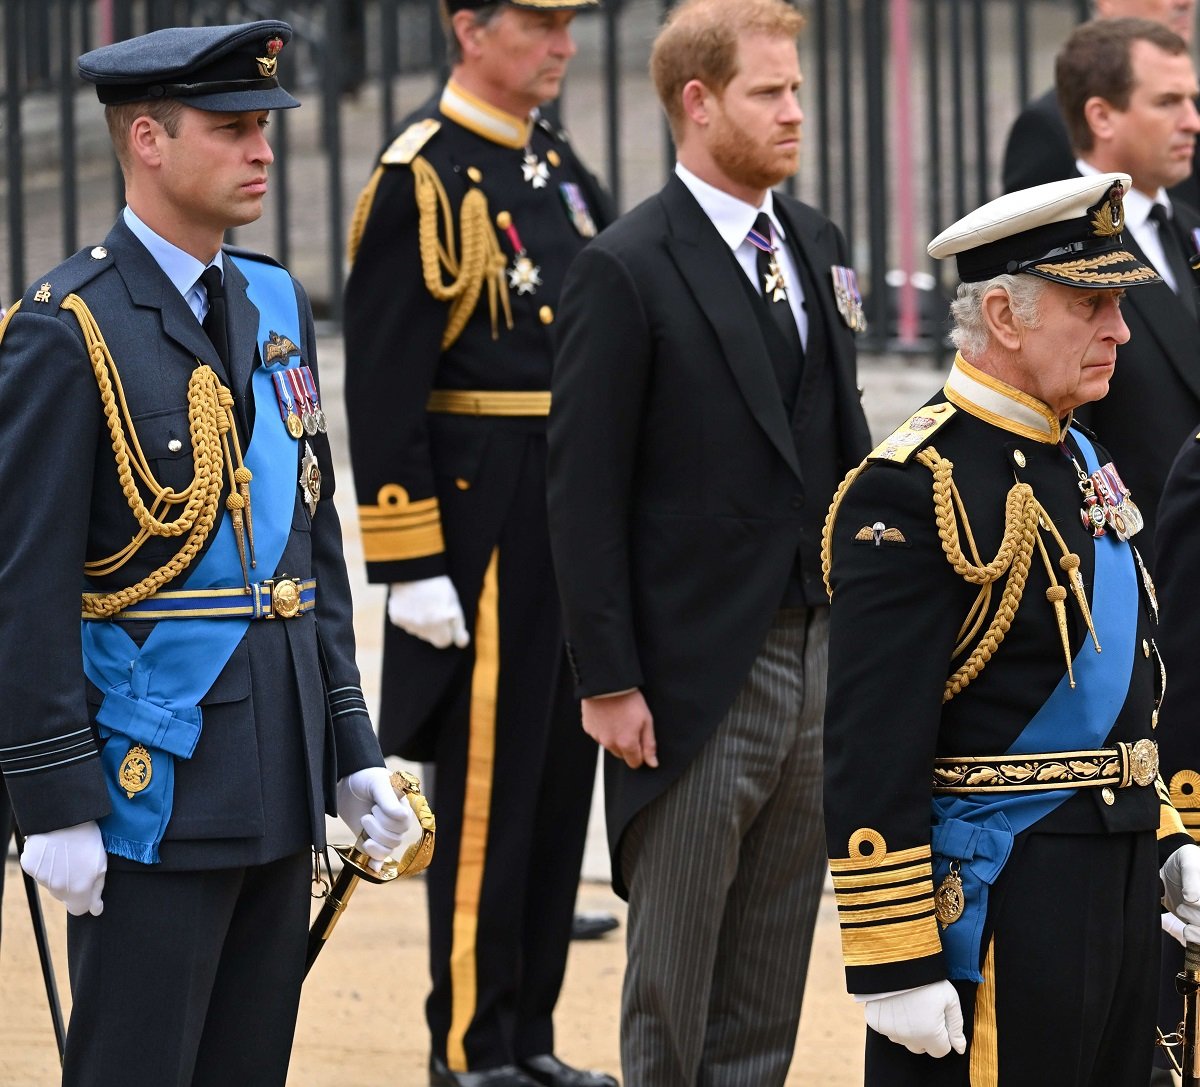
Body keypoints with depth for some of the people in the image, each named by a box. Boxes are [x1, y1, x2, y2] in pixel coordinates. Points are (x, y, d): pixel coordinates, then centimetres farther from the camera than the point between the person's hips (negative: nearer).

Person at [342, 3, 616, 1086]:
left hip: (576, 522, 8)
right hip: (484, 524, -8)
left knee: (561, 779, 12)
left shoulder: (555, 160, 12)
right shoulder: (422, 177, -12)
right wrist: (410, 567, -18)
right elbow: (382, 386, -15)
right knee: (487, 789, -2)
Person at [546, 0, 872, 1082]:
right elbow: (585, 493, -12)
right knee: (673, 991, 3)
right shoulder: (626, 270, -11)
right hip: (698, 675, -6)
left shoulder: (817, 244, 10)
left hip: (820, 658, 6)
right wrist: (606, 681, -14)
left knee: (771, 991, 11)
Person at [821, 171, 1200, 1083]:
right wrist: (895, 963, -20)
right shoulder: (914, 492, -16)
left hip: (1118, 890, 9)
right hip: (993, 903, -9)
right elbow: (870, 757, -19)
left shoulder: (1081, 463, 13)